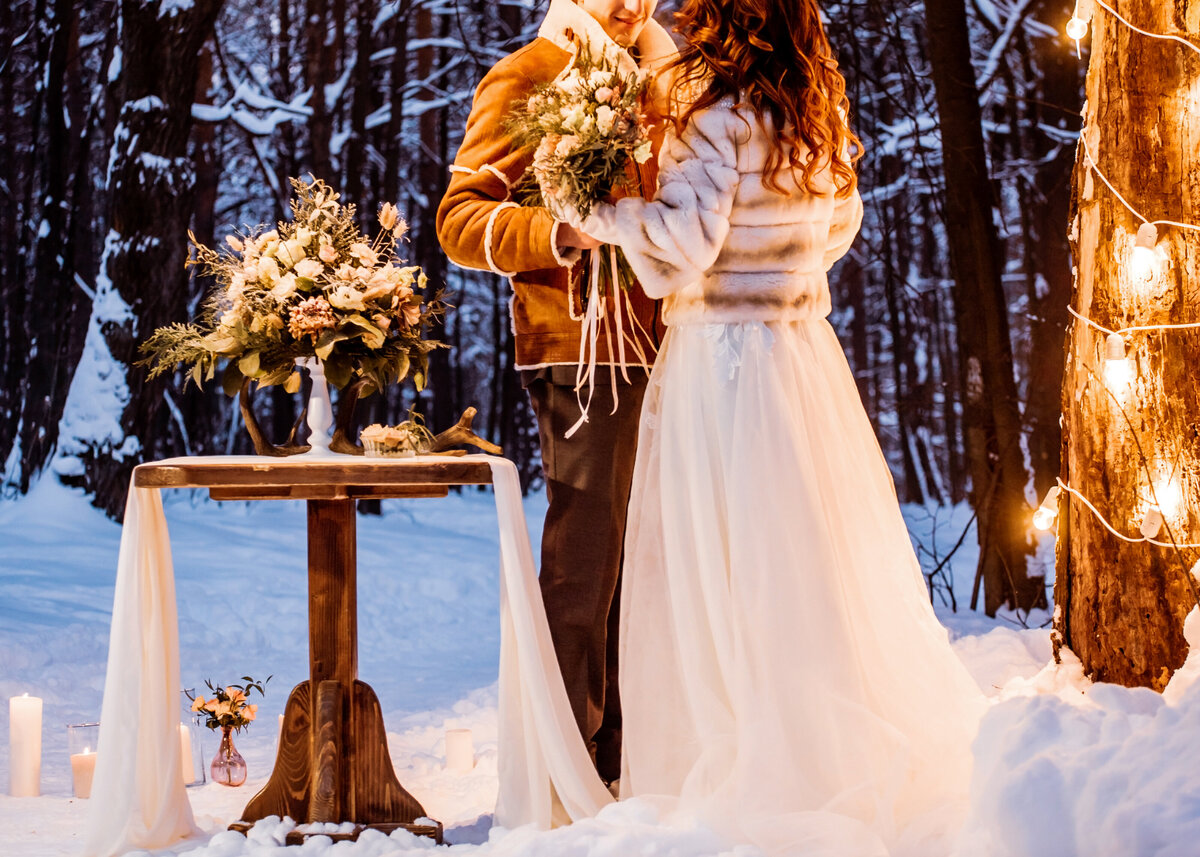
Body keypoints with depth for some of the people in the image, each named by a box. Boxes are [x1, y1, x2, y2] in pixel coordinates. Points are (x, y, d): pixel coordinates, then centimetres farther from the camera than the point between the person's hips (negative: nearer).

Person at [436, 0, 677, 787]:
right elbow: (460, 218, -9)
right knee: (585, 553, -7)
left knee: (634, 554, 11)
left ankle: (618, 756, 21)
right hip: (581, 346, -8)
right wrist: (559, 232, -25)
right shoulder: (525, 79, -1)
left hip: (654, 350, 8)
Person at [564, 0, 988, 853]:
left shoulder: (720, 119, -14)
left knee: (720, 575, 2)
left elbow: (684, 240, -22)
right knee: (819, 567, 15)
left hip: (719, 359, -8)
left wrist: (600, 215, -10)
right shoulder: (822, 119, 8)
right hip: (804, 357, 8)